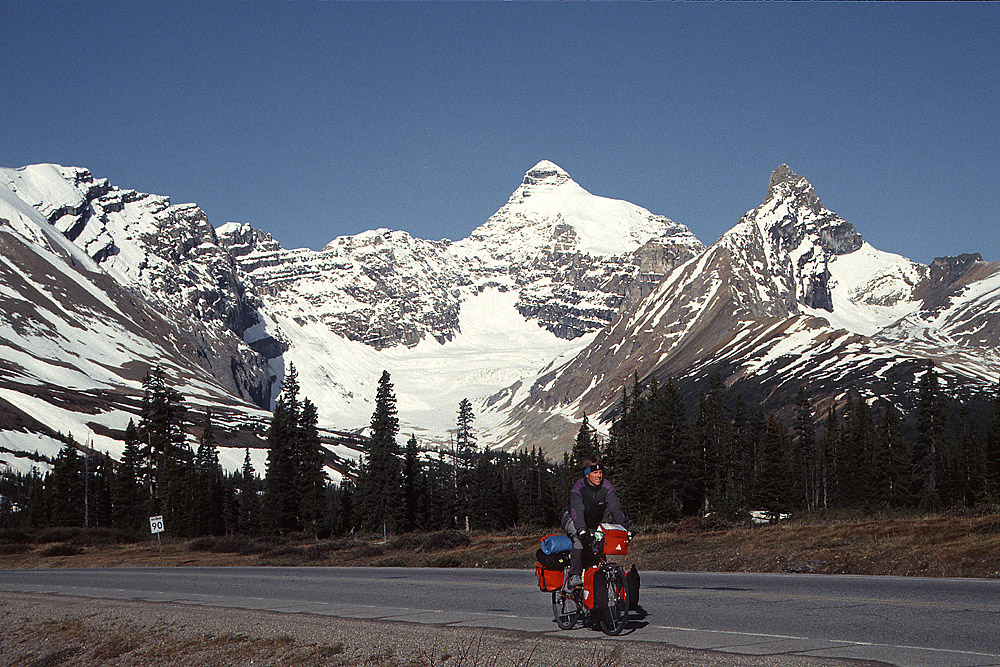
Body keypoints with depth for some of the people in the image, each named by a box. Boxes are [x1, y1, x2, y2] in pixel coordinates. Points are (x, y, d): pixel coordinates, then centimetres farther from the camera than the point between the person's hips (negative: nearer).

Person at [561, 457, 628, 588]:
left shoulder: (607, 487, -14)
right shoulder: (578, 487, -25)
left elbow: (615, 508, -19)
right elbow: (577, 511, -37)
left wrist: (625, 527, -32)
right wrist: (582, 531, -52)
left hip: (593, 524, 5)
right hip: (573, 520, -5)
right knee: (580, 539, -33)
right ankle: (574, 576, -34)